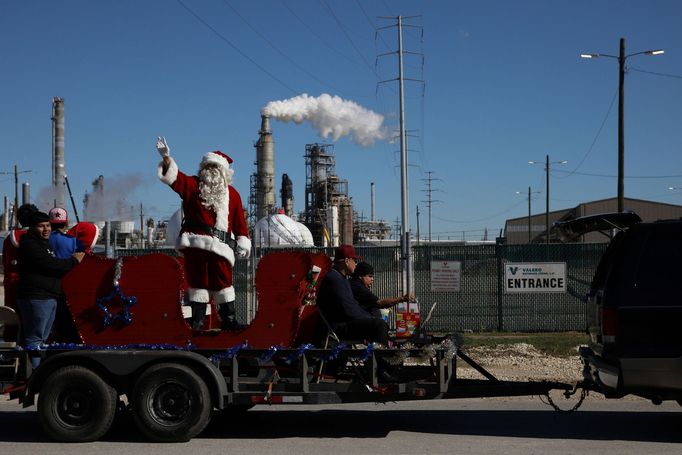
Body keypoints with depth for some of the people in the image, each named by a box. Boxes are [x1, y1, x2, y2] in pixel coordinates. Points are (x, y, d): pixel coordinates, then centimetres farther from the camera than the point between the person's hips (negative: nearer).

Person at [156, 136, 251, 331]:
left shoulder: (232, 194, 12)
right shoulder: (193, 185, 10)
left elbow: (239, 221, 10)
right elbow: (173, 176, -5)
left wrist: (243, 243, 4)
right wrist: (166, 157, -21)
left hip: (219, 246, 0)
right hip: (195, 242, 0)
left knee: (223, 282, 1)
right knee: (197, 281, 4)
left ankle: (228, 319, 10)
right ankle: (197, 320, 10)